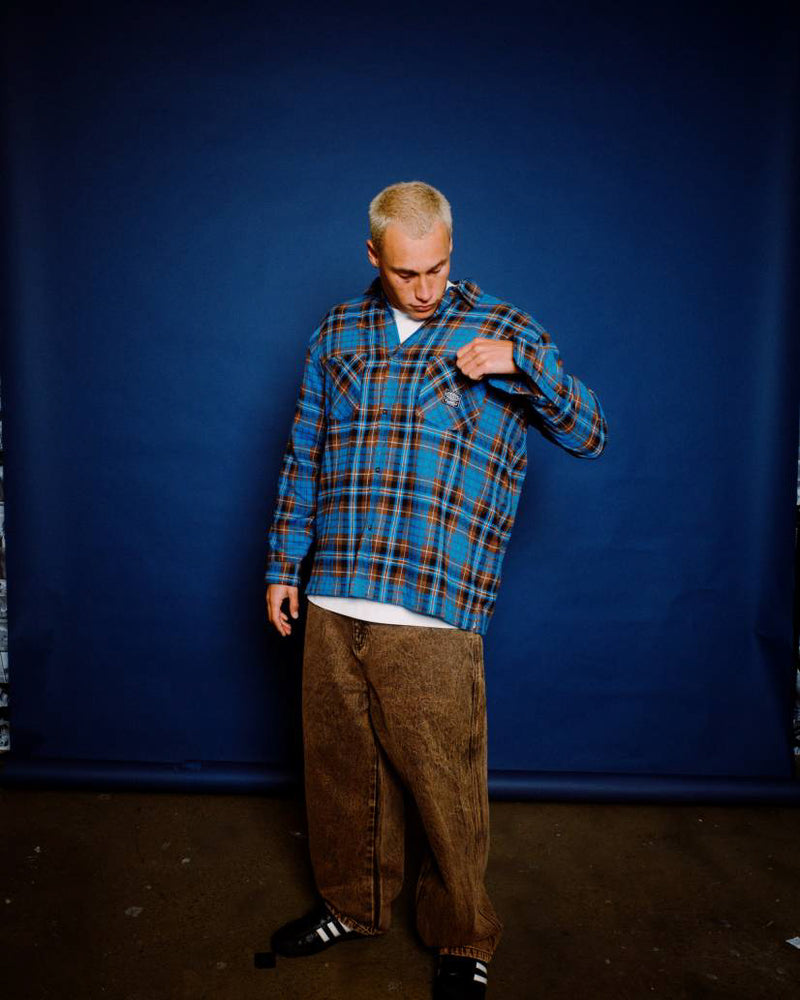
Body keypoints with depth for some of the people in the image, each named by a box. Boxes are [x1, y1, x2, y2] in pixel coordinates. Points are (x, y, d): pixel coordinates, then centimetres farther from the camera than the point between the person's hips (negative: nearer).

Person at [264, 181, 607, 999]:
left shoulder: (501, 330, 1)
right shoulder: (337, 333, 10)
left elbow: (588, 437, -3)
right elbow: (302, 457, 14)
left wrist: (524, 363, -19)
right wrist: (282, 564, 12)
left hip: (432, 618, -3)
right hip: (332, 608, 4)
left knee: (445, 787, 7)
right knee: (340, 772, 17)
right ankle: (351, 906, 43)